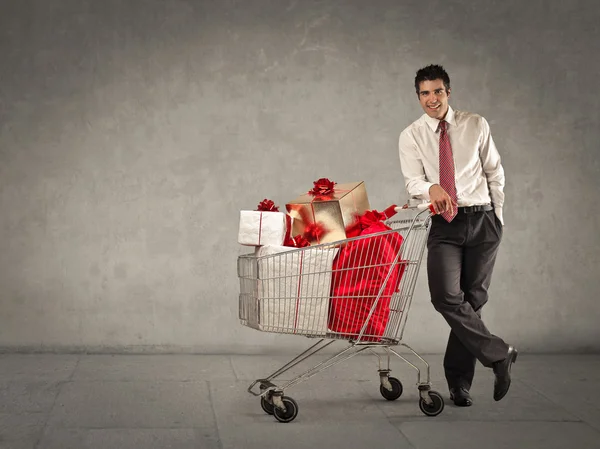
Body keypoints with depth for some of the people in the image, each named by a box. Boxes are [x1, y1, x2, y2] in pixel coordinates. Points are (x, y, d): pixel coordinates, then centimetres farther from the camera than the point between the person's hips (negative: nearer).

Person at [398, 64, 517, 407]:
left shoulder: (476, 126, 6)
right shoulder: (411, 136, 3)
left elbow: (495, 172, 12)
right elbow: (413, 181, -7)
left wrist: (497, 215, 10)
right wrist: (432, 188, -30)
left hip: (482, 220, 1)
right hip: (444, 225, 0)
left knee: (474, 299, 2)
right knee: (446, 296, -19)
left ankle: (459, 381, 13)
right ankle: (499, 354, -3)